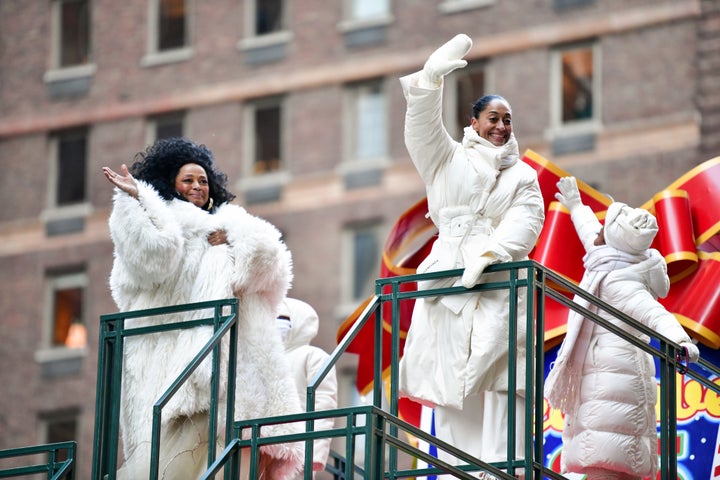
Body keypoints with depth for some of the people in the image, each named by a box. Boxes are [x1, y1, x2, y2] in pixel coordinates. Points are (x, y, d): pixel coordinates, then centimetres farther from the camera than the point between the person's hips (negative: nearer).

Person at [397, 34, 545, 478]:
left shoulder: (523, 176, 18)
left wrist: (489, 252, -18)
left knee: (499, 378, -14)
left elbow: (526, 221, 1)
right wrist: (432, 78, -16)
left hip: (499, 283, 0)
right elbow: (422, 126, 2)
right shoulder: (448, 159, 19)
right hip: (449, 279, 1)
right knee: (450, 380, -7)